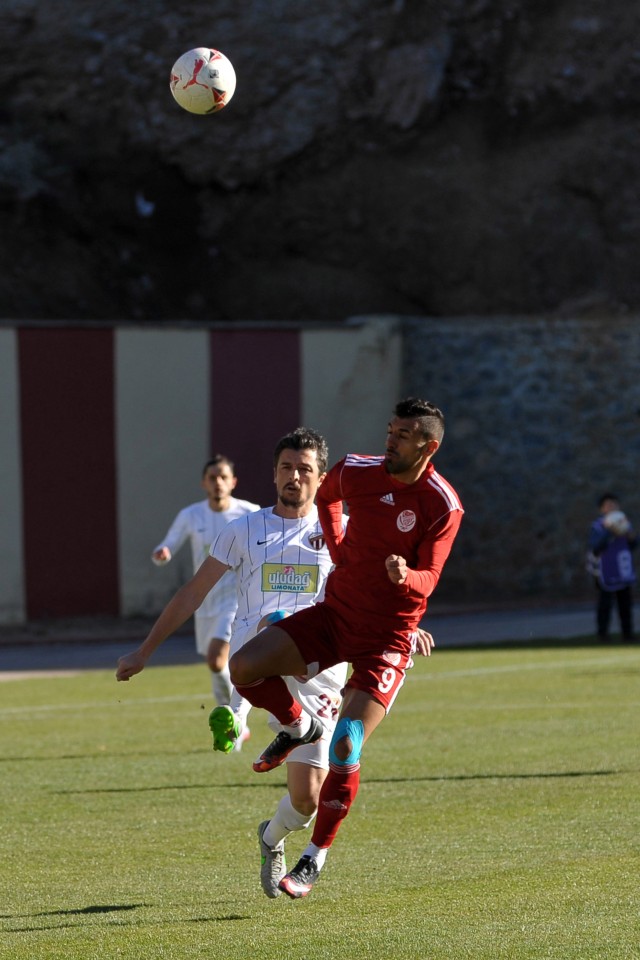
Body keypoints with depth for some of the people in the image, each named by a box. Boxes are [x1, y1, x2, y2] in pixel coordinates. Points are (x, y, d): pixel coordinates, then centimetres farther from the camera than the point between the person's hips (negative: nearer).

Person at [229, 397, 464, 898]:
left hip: (387, 636, -5)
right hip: (335, 613, 5)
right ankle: (299, 726, 17)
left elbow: (428, 579, -16)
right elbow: (327, 496, 24)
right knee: (243, 668, -15)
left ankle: (316, 859, -1)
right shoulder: (355, 472, -1)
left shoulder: (443, 506, -14)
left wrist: (405, 576, -38)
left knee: (346, 747, -18)